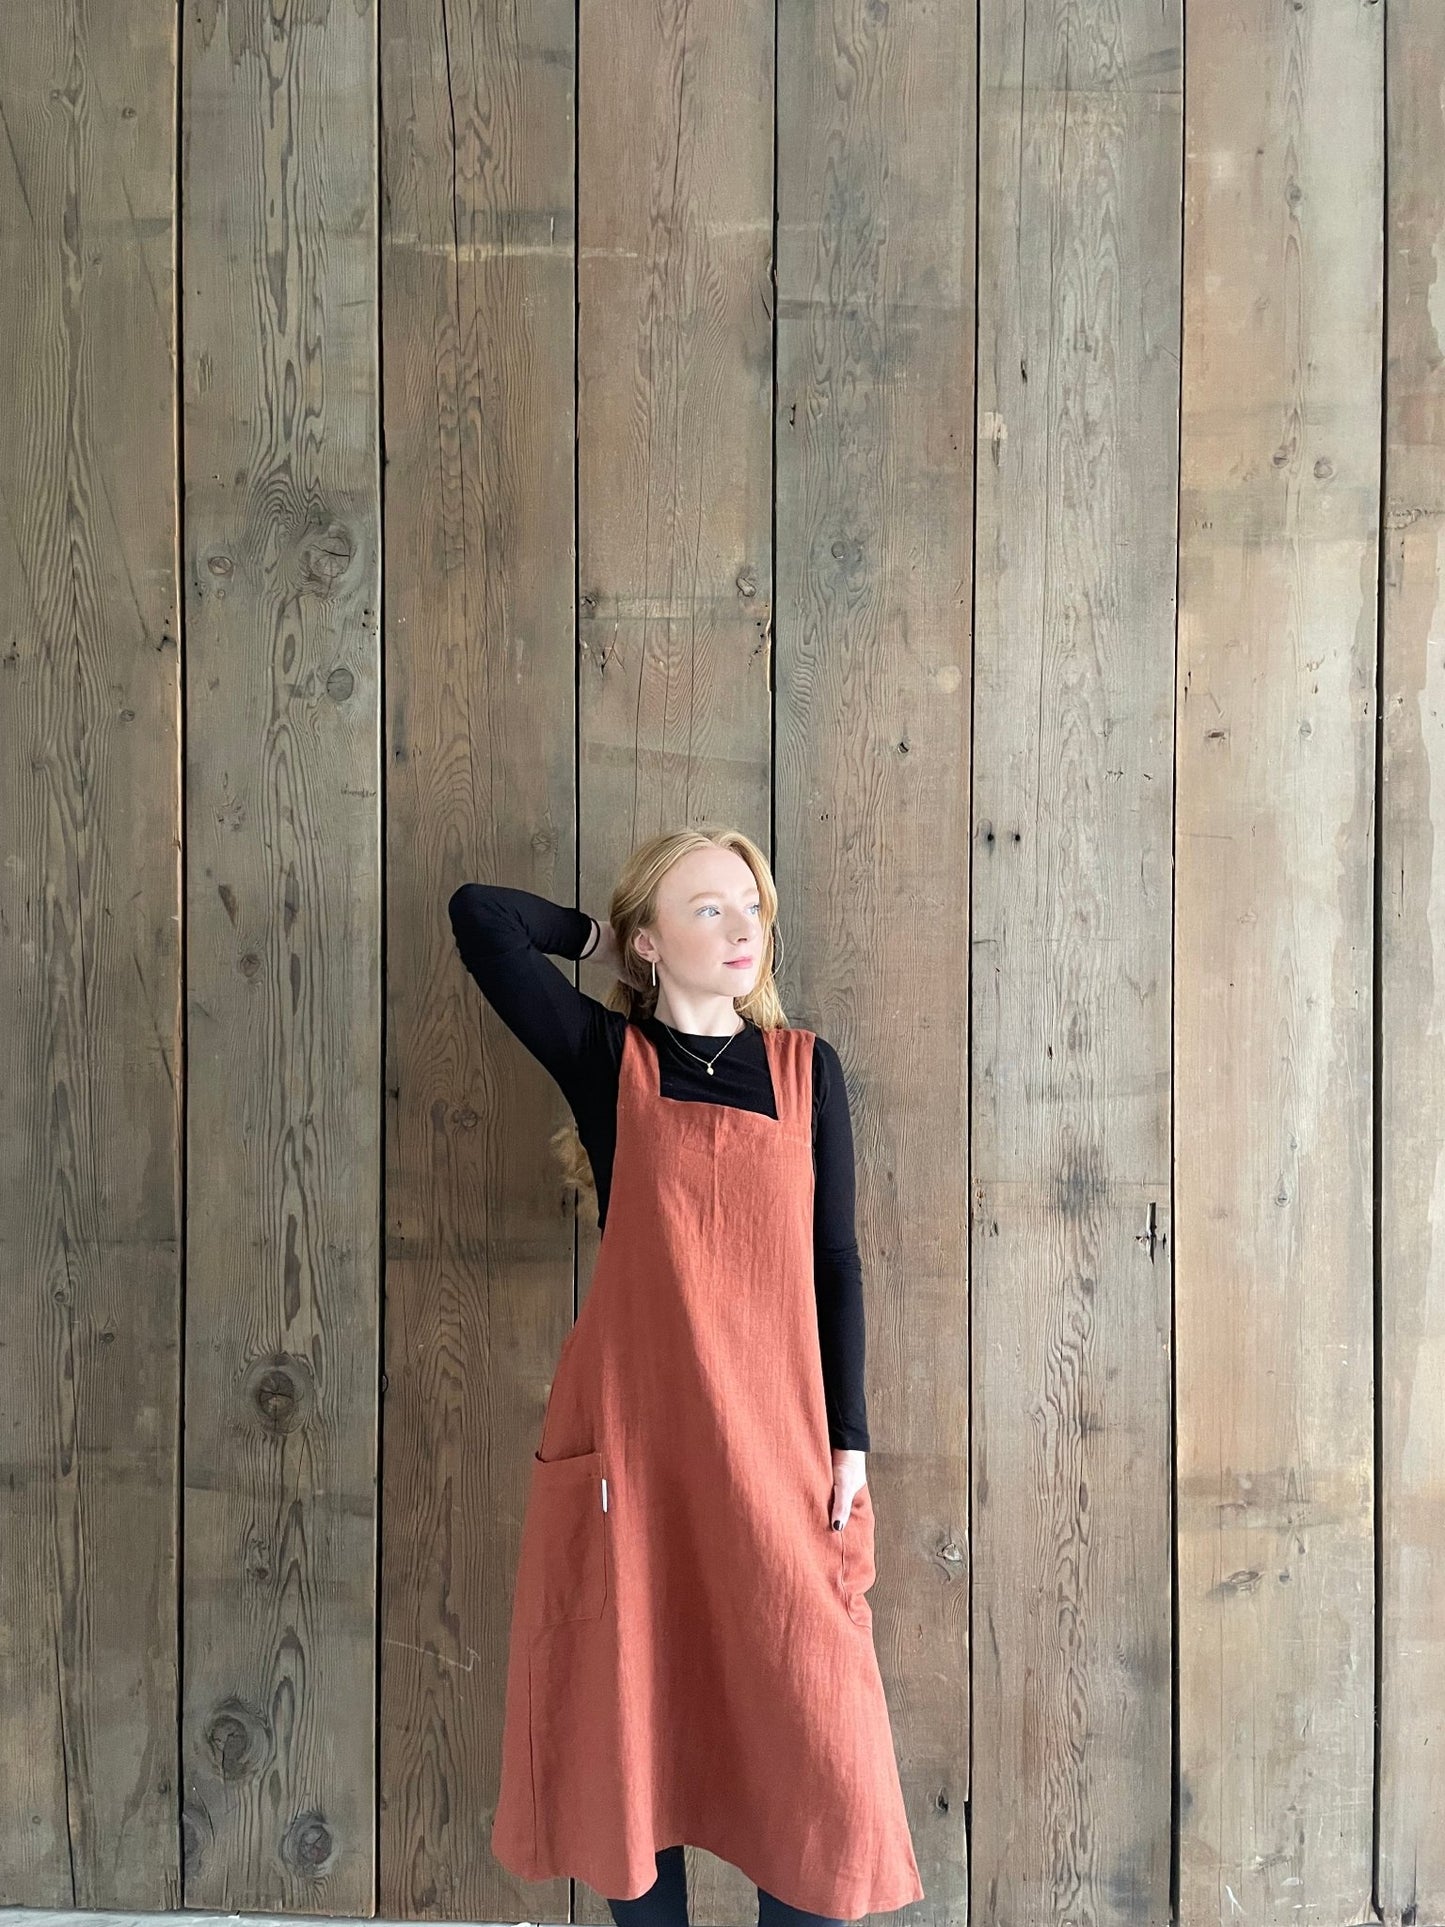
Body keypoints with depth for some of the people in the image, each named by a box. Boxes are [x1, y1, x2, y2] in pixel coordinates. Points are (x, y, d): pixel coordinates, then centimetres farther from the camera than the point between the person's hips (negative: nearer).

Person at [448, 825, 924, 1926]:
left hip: (777, 1438, 1)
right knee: (637, 1717, 9)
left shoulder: (807, 1068, 6)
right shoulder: (608, 1057, 1)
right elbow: (480, 917, -7)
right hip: (637, 1433, -1)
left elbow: (835, 1259, 6)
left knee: (808, 1726, 4)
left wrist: (850, 1439, 2)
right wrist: (600, 938, 8)